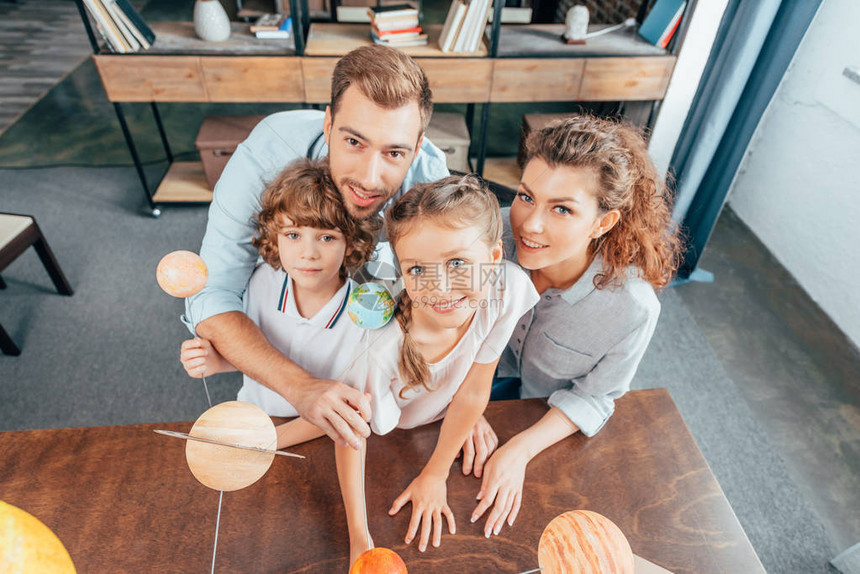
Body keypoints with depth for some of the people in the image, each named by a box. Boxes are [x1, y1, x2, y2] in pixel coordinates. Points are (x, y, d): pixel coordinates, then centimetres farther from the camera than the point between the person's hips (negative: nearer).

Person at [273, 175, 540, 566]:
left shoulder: (508, 289, -35)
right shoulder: (380, 345, -43)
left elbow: (472, 395, -21)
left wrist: (435, 475, -8)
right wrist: (358, 532, -20)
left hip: (439, 429, 3)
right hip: (383, 439, -2)